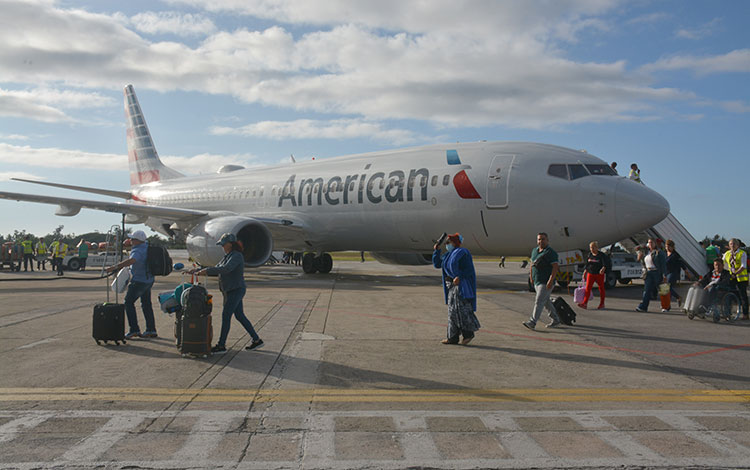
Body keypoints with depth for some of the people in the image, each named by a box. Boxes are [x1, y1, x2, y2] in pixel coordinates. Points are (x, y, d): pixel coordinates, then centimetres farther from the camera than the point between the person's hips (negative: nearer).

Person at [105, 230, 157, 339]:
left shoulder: (138, 251, -23)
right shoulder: (146, 245, 5)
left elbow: (131, 261, -44)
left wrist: (115, 267, -48)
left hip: (139, 280, -10)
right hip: (149, 280, 10)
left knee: (129, 302, -3)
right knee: (146, 304, 15)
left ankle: (134, 330, -10)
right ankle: (151, 330, 18)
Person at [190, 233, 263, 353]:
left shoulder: (236, 256, -15)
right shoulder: (227, 256, 16)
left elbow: (226, 269, -30)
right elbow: (216, 269, 16)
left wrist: (207, 270, -30)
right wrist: (197, 271, 8)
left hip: (236, 290, -10)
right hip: (230, 291, 10)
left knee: (226, 315, -8)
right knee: (240, 316, 11)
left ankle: (221, 345, -2)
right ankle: (256, 340, 18)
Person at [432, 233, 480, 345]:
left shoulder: (463, 253, -10)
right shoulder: (448, 255, 15)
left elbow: (470, 270, -14)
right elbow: (437, 264, 18)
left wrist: (460, 277, -26)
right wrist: (436, 251, 9)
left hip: (461, 285, -9)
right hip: (451, 285, 9)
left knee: (461, 308, -13)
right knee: (452, 310, 7)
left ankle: (468, 333, -1)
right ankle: (453, 337, 10)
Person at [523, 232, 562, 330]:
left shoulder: (551, 252, -11)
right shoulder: (534, 251, 12)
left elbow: (555, 267, -17)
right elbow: (532, 264, 22)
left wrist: (551, 281, -24)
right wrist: (531, 276, 14)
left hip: (546, 282, -8)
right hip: (537, 281, 8)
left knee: (539, 301, -13)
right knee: (546, 301, 16)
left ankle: (532, 322, -16)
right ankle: (555, 320, 29)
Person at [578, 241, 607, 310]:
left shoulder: (602, 255, -6)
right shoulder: (589, 255, 8)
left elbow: (605, 264, -18)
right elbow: (587, 265, 16)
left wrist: (603, 269, -38)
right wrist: (584, 273, 14)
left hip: (599, 274, -3)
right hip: (590, 274, 4)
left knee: (601, 289, 6)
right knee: (588, 288, -7)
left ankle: (602, 304, 18)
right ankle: (584, 303, -13)